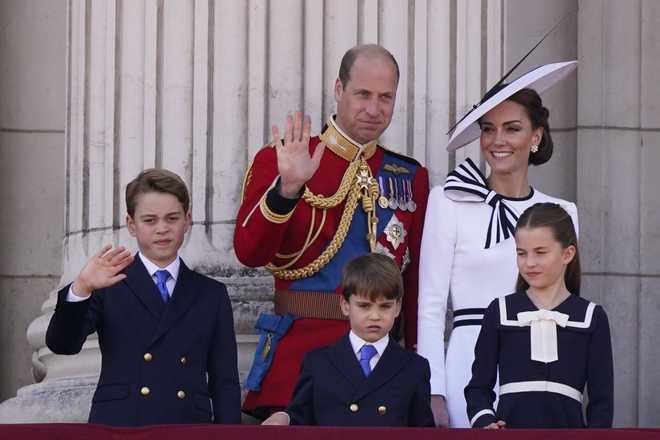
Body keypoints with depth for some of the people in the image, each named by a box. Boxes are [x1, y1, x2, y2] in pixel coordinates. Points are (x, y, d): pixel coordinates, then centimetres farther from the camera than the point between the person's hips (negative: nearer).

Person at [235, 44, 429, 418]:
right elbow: (249, 253, -12)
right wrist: (288, 187, -24)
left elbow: (418, 283, 12)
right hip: (297, 354, -3)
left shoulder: (412, 177, 12)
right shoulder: (278, 161, 2)